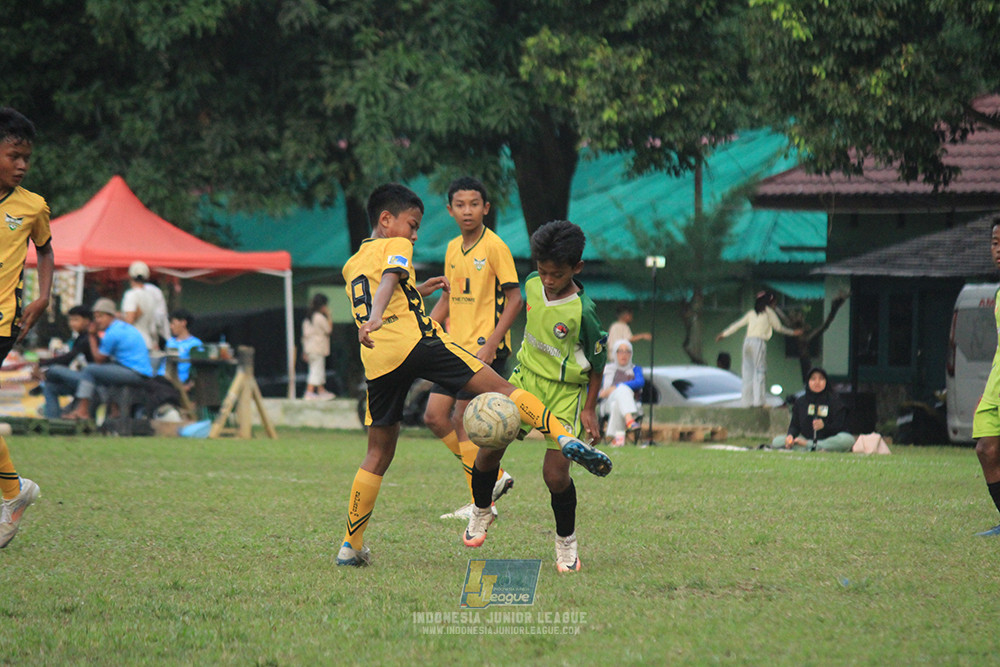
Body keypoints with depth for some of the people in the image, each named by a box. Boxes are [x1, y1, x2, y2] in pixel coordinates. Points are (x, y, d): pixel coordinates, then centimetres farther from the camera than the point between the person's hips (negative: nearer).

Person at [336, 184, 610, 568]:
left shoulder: (351, 265, 29)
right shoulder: (395, 247, 9)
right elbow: (389, 281, -13)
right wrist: (375, 319, -30)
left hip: (377, 362, 6)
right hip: (417, 341, -6)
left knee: (378, 454, 14)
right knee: (500, 390, -9)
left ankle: (351, 546, 10)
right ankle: (565, 439, -29)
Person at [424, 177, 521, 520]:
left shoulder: (494, 247, -11)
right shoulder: (453, 248, 12)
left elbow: (514, 299, -13)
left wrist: (489, 345, -19)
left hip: (485, 349, -8)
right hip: (456, 347, 8)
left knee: (463, 421, -9)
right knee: (434, 416, 4)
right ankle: (494, 476, 16)